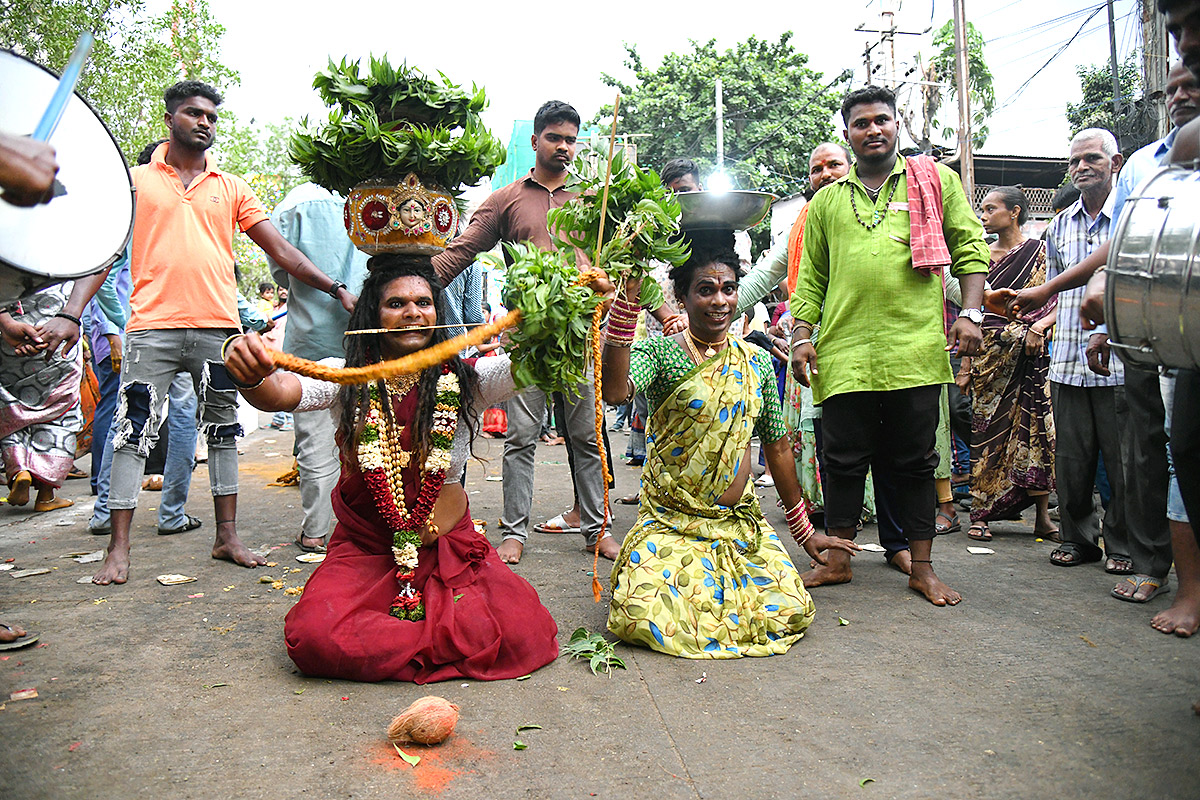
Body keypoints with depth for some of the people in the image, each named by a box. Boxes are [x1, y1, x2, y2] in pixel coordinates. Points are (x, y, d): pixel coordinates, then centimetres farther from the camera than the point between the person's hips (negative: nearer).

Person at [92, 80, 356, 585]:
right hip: (153, 326, -2)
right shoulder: (135, 180, 10)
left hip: (218, 326, 2)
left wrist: (336, 288, 3)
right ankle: (118, 548, 5)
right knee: (132, 432, -2)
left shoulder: (231, 188, 14)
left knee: (223, 430, 7)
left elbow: (281, 250, 11)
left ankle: (227, 538, 16)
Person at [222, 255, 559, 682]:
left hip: (449, 547, 1)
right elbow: (280, 393, -20)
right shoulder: (347, 378, -3)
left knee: (520, 633, -20)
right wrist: (251, 377, -44)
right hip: (364, 548, 0)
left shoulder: (465, 379, -3)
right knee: (314, 638, -27)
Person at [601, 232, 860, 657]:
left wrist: (804, 530, 20)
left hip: (741, 522, 4)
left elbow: (777, 447, 15)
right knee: (647, 617, -25)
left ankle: (714, 588, 15)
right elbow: (615, 390, -29)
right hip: (671, 523, -4)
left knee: (788, 611, -15)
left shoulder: (758, 362, 8)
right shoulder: (660, 351, -6)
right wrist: (628, 299, -32)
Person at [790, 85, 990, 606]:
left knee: (915, 461, 5)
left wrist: (970, 314, -3)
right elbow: (810, 276, 16)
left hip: (916, 349, -1)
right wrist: (802, 335, 5)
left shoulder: (936, 180, 13)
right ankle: (837, 560, 18)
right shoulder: (827, 200, 18)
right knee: (843, 460, 5)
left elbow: (970, 247, 9)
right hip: (844, 352, 2)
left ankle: (922, 568, 15)